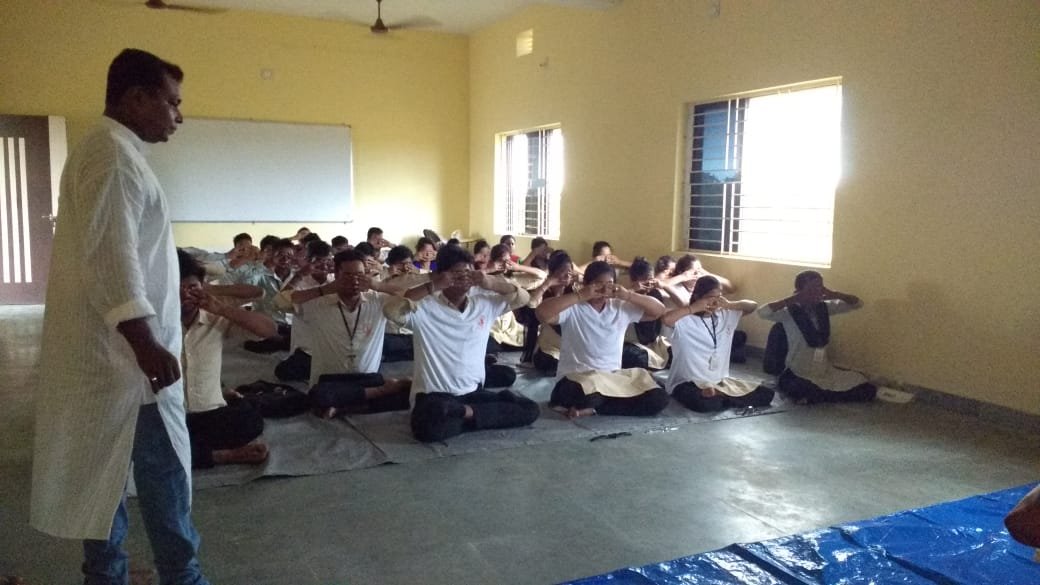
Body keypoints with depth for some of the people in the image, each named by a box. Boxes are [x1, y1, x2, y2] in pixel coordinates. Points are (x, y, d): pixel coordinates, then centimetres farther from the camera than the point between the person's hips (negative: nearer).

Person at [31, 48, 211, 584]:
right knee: (164, 470, -2)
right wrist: (146, 344, -28)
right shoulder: (114, 154, -14)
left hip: (107, 352, 10)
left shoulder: (111, 151, 19)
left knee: (107, 472, 15)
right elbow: (111, 258, -24)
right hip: (123, 351, -10)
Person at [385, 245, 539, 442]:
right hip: (434, 395, -5)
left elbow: (523, 298, 8)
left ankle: (469, 413, -5)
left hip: (473, 393, 5)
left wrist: (492, 283, -9)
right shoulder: (426, 308, -10)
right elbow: (391, 310, -27)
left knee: (529, 409, -9)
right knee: (429, 426, -40)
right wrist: (432, 286, -24)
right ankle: (469, 413, -9)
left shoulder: (484, 304, 5)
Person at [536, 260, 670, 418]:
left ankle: (591, 408, -8)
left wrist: (628, 295, -5)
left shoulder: (621, 307, 9)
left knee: (658, 399, -14)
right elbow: (542, 313, -24)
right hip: (577, 378, -6)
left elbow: (659, 310, 8)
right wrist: (580, 296, -21)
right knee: (587, 395, -43)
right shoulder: (573, 309, -6)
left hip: (614, 379, 7)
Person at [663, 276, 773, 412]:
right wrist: (694, 308, -24)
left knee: (766, 394, -1)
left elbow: (753, 306, 14)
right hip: (688, 383, -7)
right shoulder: (685, 320, -14)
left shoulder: (726, 315, 8)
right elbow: (665, 319, -34)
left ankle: (719, 395, -2)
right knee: (705, 403, -41)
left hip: (720, 381, 7)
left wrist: (729, 305, -4)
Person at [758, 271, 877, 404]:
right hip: (798, 374, -6)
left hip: (825, 370, 6)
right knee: (799, 390, -41)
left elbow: (857, 303, 9)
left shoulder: (825, 308, 5)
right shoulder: (789, 312, -12)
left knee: (867, 389, -4)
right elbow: (763, 312, -30)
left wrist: (833, 294, -8)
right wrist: (794, 298, -27)